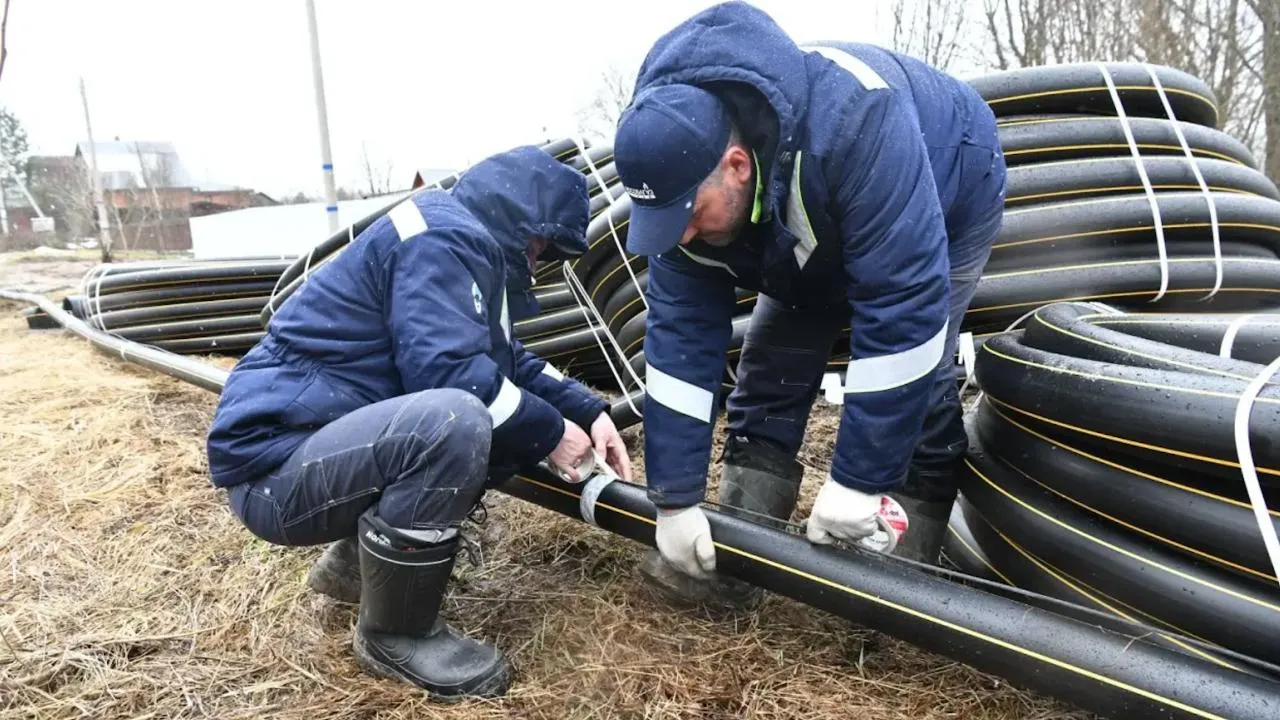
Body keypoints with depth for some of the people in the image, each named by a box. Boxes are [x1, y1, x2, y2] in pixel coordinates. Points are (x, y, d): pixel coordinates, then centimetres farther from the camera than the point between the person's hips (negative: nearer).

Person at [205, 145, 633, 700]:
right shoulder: (443, 237, -15)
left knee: (516, 413, 7)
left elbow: (505, 359, 18)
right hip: (274, 467, -10)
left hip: (327, 447, 10)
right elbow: (449, 369, -27)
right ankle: (394, 635, -10)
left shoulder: (463, 243, 15)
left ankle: (355, 563, 15)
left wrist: (587, 411, 6)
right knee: (455, 420, -34)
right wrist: (550, 431, -13)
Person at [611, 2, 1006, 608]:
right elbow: (680, 332, -23)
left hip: (948, 200, -4)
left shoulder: (853, 126, -46)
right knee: (770, 367, -5)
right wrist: (675, 500, -23)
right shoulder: (680, 168, -26)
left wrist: (858, 480, -40)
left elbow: (904, 306, -45)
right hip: (817, 241, 5)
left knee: (914, 382, -17)